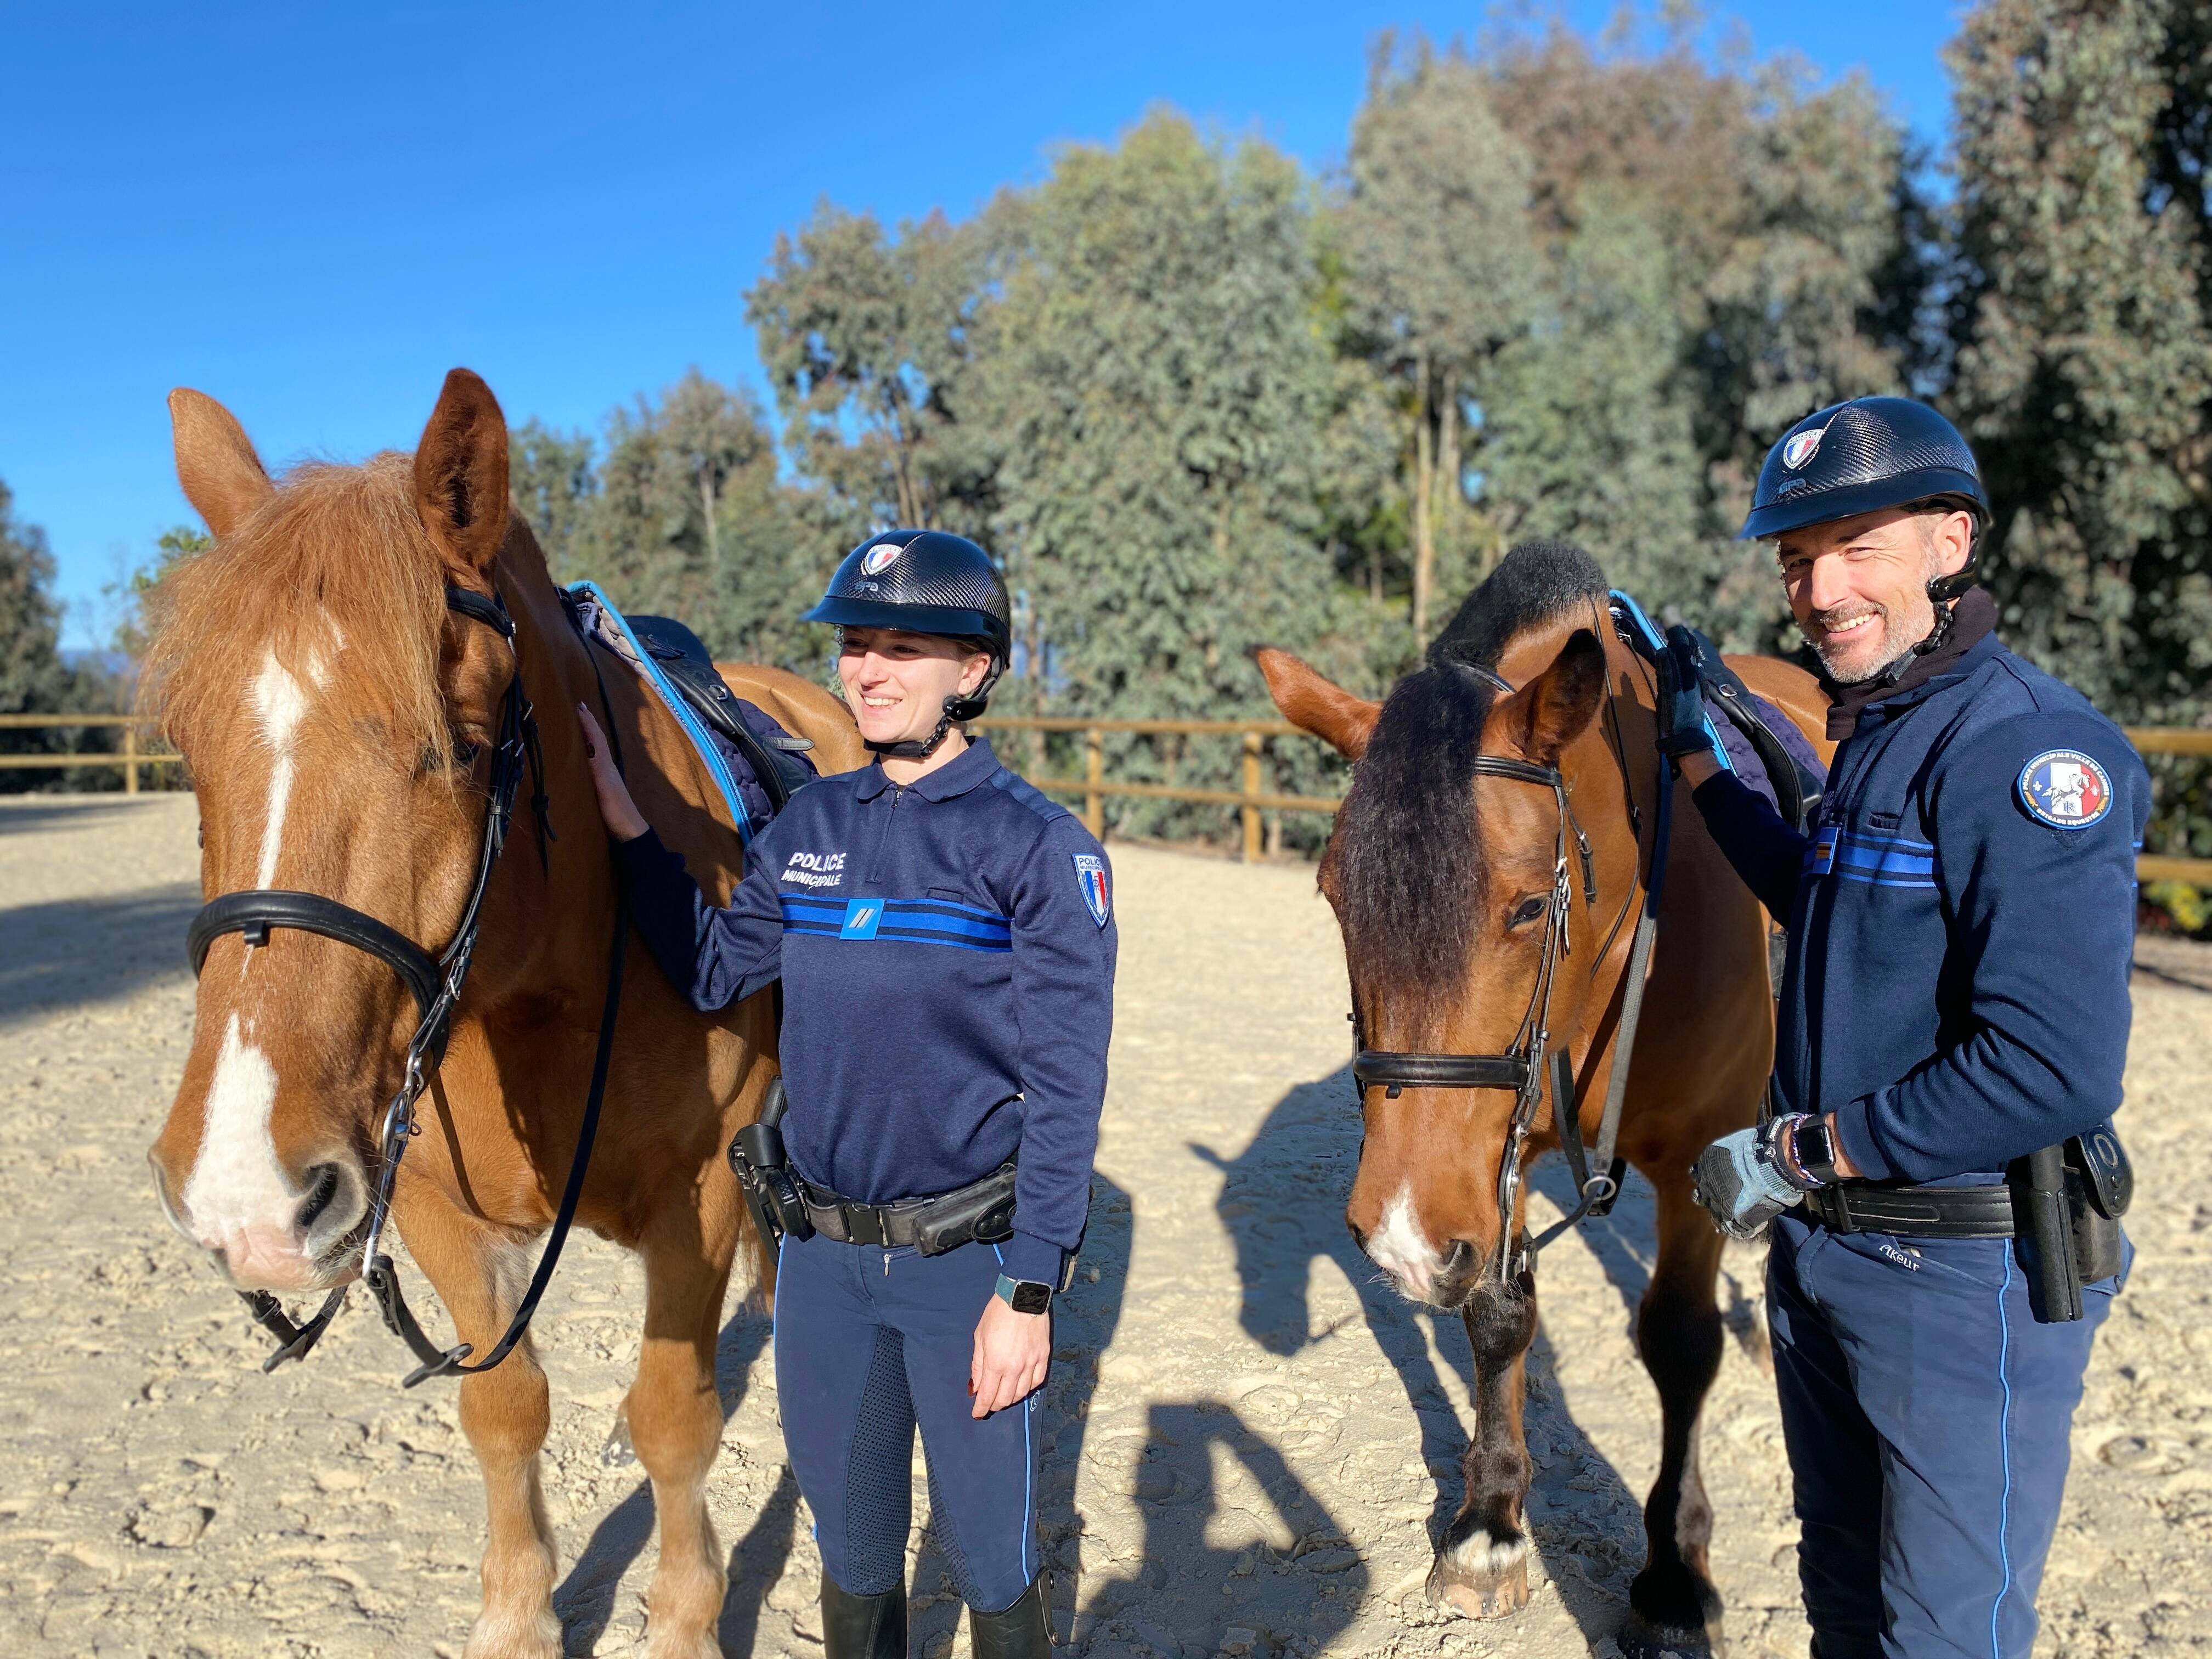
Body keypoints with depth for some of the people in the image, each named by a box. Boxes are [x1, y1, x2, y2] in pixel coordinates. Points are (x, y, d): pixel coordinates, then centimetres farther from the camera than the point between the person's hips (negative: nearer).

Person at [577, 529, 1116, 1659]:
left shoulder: (1039, 848, -12)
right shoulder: (805, 827, 4)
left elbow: (1064, 1090, -13)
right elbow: (712, 974, 13)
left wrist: (1029, 1293, -16)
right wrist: (627, 821, 3)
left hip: (966, 1256, -4)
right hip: (821, 1253, 5)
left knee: (989, 1557, 11)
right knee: (850, 1549, 20)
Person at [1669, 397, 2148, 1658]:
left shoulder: (2031, 749, -22)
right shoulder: (1875, 731, 8)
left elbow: (2058, 1072, -31)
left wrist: (1799, 1151, -21)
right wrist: (1699, 757, 21)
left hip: (1963, 1280, -9)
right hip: (1823, 1247, 9)